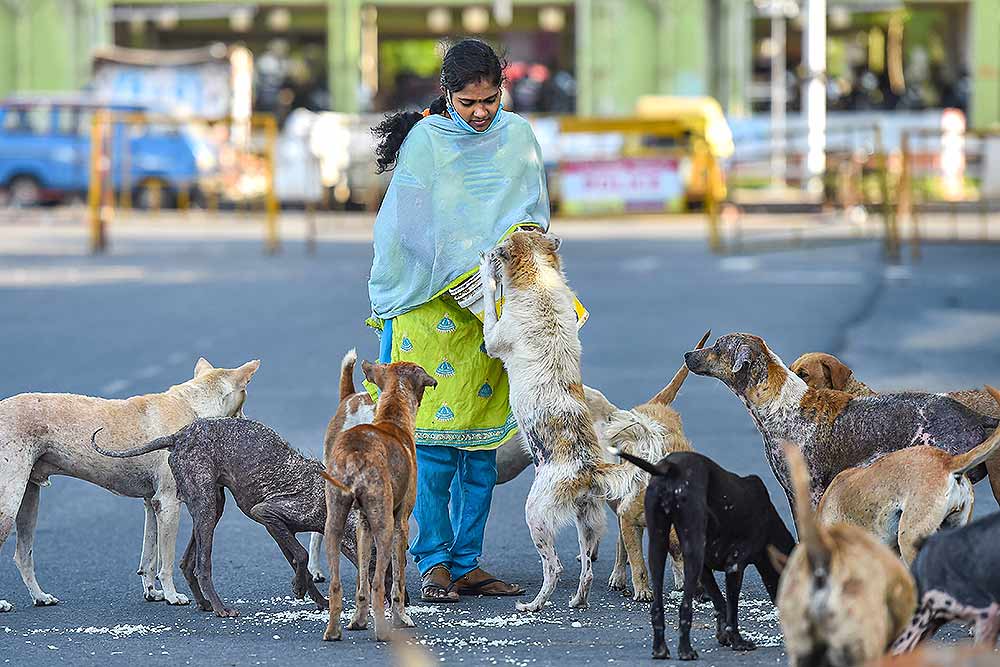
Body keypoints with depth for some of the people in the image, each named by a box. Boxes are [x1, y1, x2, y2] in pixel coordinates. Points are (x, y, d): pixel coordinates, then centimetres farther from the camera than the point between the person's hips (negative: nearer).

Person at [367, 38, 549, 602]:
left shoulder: (518, 136, 8)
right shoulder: (425, 140, -3)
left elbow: (535, 211, 15)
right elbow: (407, 228, -3)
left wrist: (525, 235, -7)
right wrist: (463, 277, -9)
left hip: (496, 307, 4)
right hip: (433, 302, -4)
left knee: (483, 439, 4)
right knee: (436, 442, -8)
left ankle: (467, 562, 9)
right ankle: (433, 562, -1)